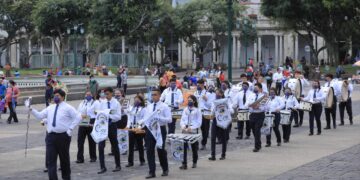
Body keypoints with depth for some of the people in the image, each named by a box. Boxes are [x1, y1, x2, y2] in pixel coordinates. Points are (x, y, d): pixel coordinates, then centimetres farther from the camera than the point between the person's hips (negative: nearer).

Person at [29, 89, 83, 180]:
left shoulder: (67, 107, -2)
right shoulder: (50, 108, 13)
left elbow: (78, 117, -7)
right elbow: (40, 115, 12)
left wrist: (70, 128, -11)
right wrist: (31, 109, -1)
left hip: (63, 136, -4)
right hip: (51, 136, 4)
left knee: (64, 159, 10)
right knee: (51, 159, -4)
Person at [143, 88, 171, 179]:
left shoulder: (164, 106, -5)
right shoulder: (149, 106, 12)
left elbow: (169, 119, -11)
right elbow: (146, 118, 15)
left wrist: (159, 118, -24)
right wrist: (146, 123, -7)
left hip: (160, 129, -4)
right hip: (150, 129, 5)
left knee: (161, 150, 3)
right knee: (149, 150, -1)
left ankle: (165, 170, 24)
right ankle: (152, 172, 4)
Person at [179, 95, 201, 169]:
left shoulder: (197, 110, -1)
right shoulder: (185, 110, 11)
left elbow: (199, 123, -4)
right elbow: (182, 119, 11)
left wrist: (191, 128, -16)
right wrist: (183, 126, -8)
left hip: (193, 131, -3)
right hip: (185, 131, 3)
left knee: (194, 148, 8)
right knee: (184, 146, -8)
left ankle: (194, 162, 25)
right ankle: (184, 164, -9)